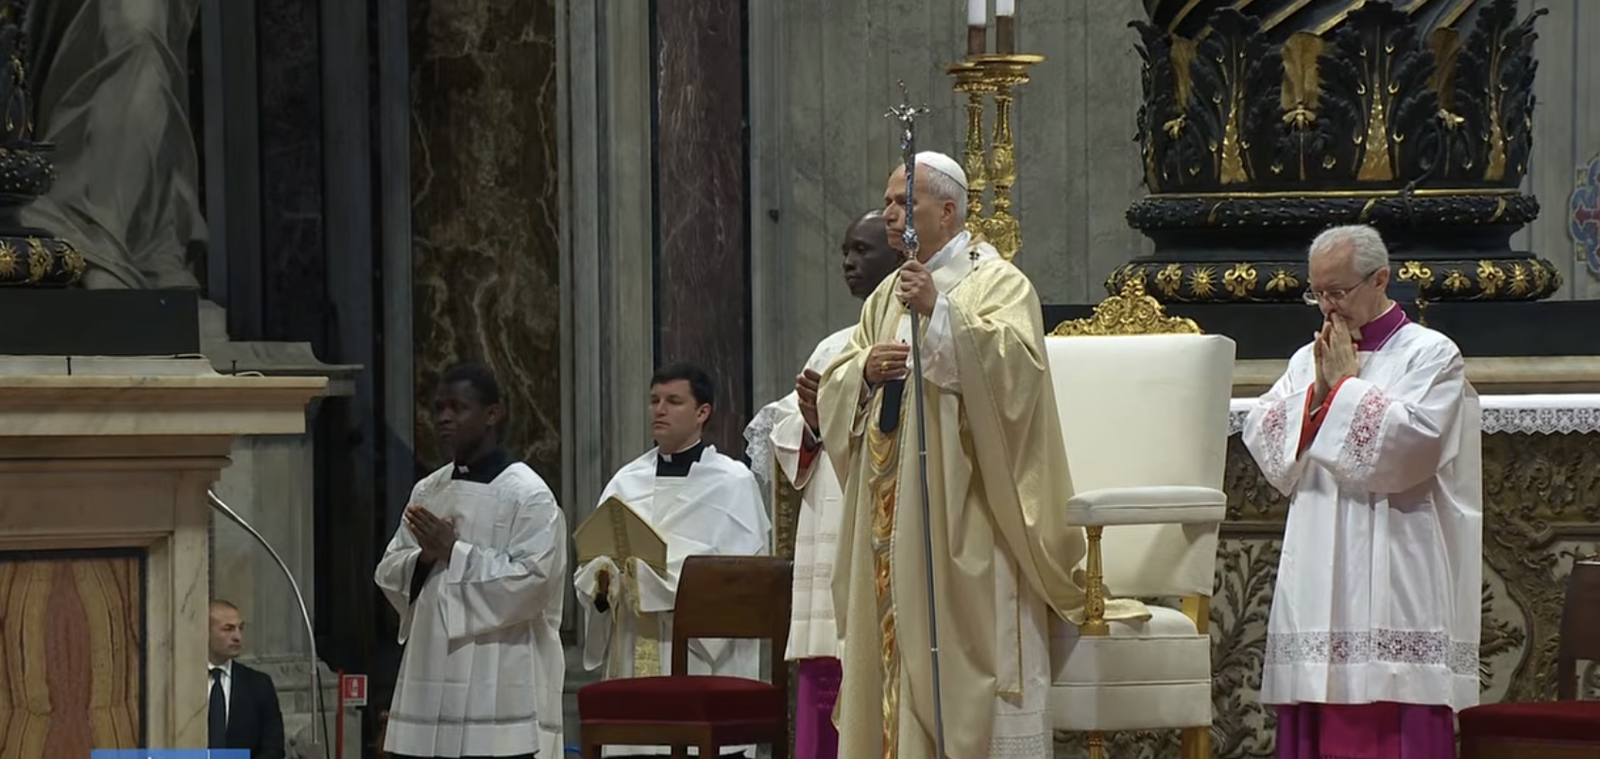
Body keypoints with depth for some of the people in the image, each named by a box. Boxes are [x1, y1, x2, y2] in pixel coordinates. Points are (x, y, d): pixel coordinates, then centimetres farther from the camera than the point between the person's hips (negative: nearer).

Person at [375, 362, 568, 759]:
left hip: (499, 687, -7)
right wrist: (424, 558, -7)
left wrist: (454, 552, -14)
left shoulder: (529, 495, -7)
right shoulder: (427, 492, 15)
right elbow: (388, 574, 15)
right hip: (430, 677, 7)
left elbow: (532, 581, -16)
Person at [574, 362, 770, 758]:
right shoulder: (626, 482, 15)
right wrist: (602, 582, -10)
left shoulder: (733, 483, 2)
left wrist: (663, 571, -15)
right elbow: (587, 574, 12)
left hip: (704, 664, -4)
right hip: (634, 666, 4)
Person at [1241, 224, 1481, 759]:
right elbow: (1261, 436, 8)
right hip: (1320, 575, 5)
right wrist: (1318, 389, -4)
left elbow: (1411, 443, -14)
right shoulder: (1308, 360, 18)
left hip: (1394, 579, -5)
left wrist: (1347, 385, -5)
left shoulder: (1430, 355, 1)